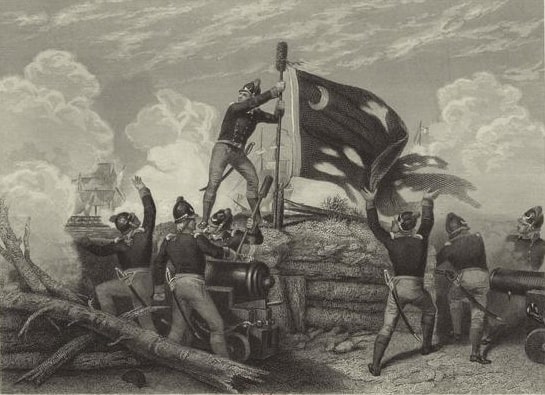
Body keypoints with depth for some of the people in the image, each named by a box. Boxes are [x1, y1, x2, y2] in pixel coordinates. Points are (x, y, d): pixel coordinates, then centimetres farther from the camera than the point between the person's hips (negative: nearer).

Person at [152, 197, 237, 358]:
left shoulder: (168, 240, 6)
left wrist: (159, 289, 25)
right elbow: (216, 252, -2)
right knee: (217, 325, 2)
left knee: (177, 329, 17)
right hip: (194, 284, -6)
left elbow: (158, 264, 15)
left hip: (176, 285, 7)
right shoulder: (196, 239, -12)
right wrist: (229, 252, 21)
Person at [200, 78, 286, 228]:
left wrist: (279, 109, -13)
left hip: (238, 153, 6)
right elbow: (254, 102, -23)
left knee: (253, 180, 3)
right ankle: (204, 221, -14)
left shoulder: (256, 114, 8)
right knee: (213, 183, -15)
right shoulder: (234, 108, -10)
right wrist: (273, 91, -25)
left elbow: (274, 119, 10)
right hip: (222, 148, -6)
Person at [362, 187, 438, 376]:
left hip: (397, 288, 0)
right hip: (417, 289, 0)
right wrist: (427, 201, 28)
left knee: (387, 327, 1)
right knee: (429, 311, 32)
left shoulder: (392, 242, -2)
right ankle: (426, 346, 39)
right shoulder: (421, 240, 0)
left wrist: (370, 203, 12)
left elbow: (374, 226, 7)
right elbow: (428, 222, 16)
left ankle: (375, 365, -4)